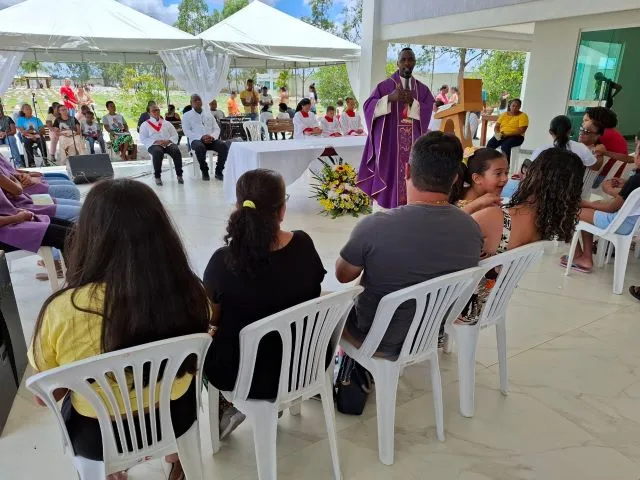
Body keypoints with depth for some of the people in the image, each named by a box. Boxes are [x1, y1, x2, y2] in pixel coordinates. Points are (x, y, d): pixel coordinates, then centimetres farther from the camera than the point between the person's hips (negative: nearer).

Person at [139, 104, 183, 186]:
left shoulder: (167, 123, 26)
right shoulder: (145, 125, 17)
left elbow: (175, 135, 17)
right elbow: (143, 139, 5)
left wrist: (168, 141, -6)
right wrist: (156, 142, -11)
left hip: (168, 143, 2)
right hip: (154, 145, -2)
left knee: (176, 150, -33)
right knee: (158, 152, -39)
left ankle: (179, 175, -25)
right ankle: (157, 177, -28)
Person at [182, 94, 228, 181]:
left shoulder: (208, 114, 22)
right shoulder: (187, 115, 11)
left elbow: (217, 128, 15)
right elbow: (187, 132, -2)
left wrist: (212, 136, -9)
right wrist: (201, 137, -17)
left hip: (211, 139, 3)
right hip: (196, 140, -3)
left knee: (224, 146, -26)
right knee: (200, 147, -39)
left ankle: (218, 171, -15)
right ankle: (205, 172, -20)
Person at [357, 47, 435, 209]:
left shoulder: (423, 89, 12)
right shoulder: (385, 86, 2)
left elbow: (428, 111, 0)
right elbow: (368, 107, -8)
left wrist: (412, 102, -17)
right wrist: (389, 98, -23)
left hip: (414, 143, 3)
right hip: (390, 142, -3)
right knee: (390, 174, -4)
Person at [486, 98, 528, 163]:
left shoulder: (523, 116, -1)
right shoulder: (504, 114, 13)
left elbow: (521, 131, -12)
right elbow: (496, 127, 11)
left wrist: (507, 134, -23)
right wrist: (498, 133, -13)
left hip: (516, 137, -4)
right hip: (501, 136, 4)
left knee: (505, 145, -37)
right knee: (490, 144, -26)